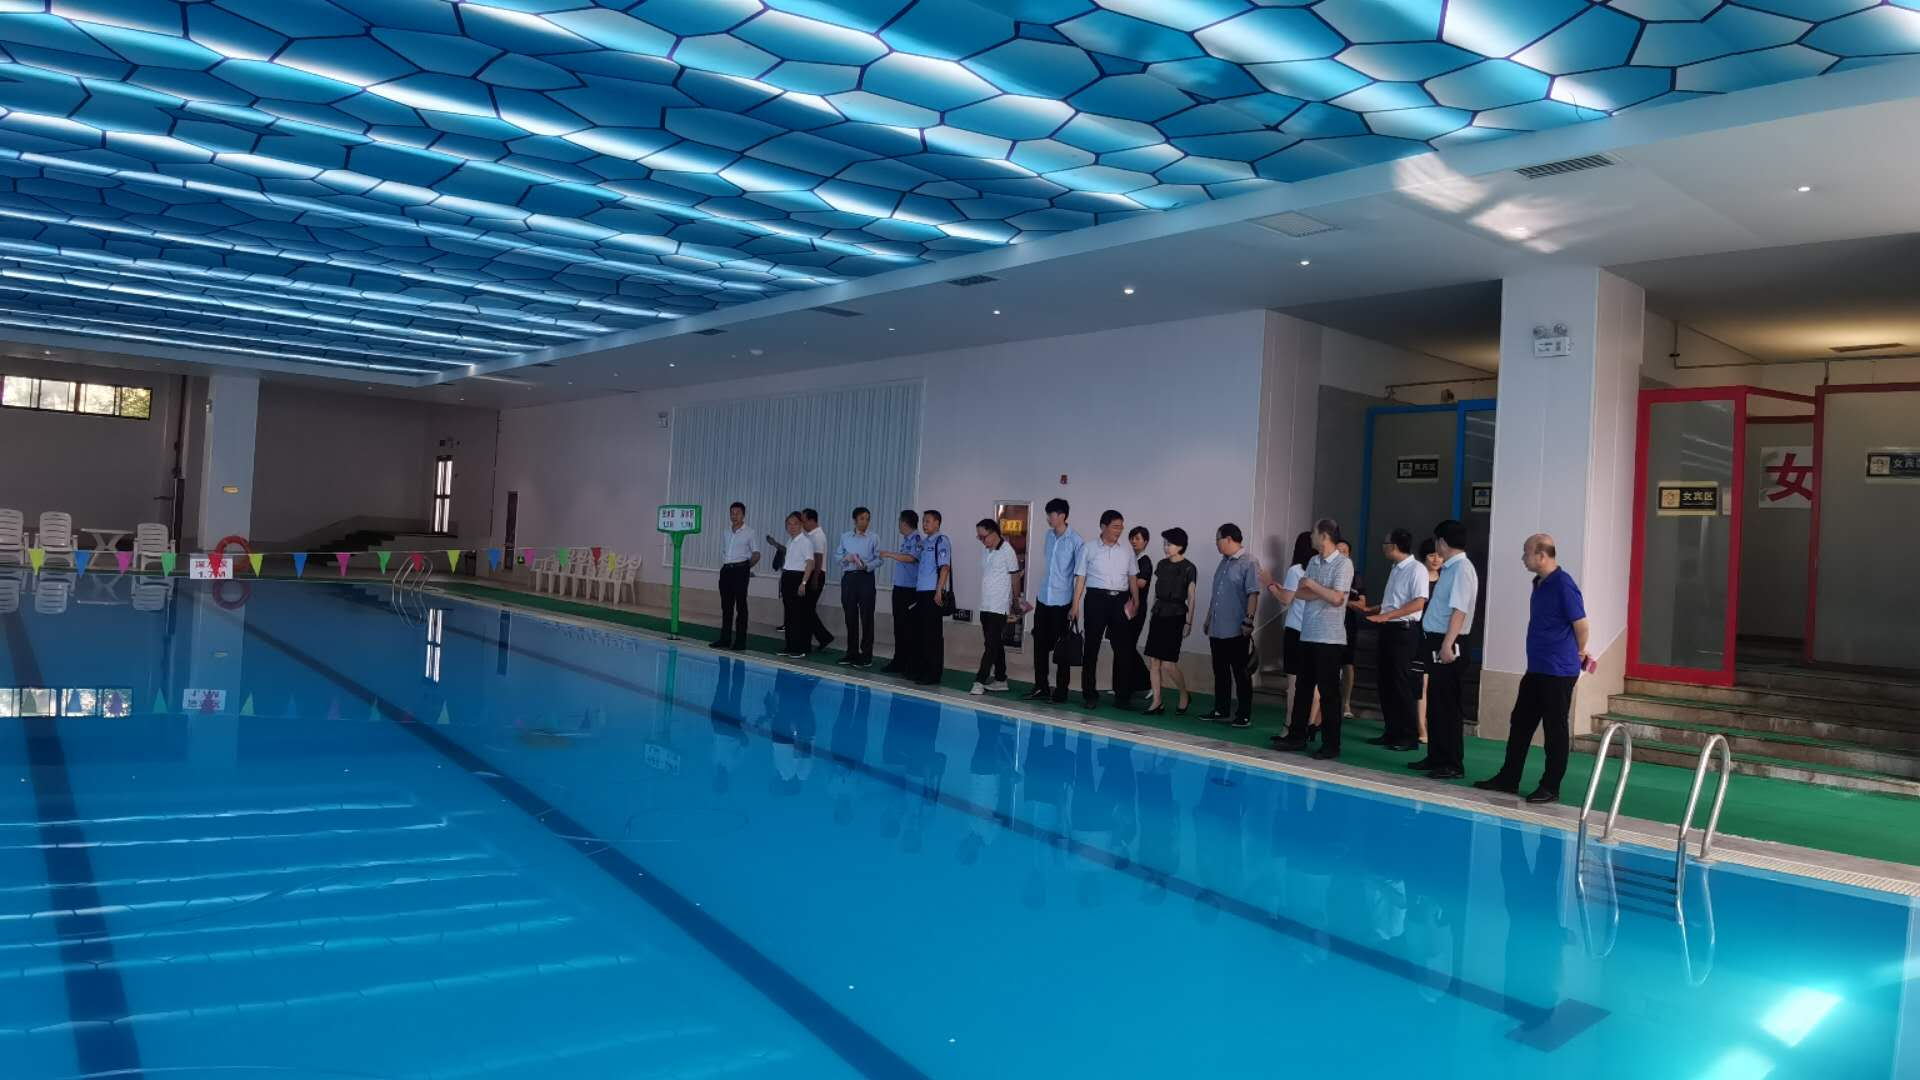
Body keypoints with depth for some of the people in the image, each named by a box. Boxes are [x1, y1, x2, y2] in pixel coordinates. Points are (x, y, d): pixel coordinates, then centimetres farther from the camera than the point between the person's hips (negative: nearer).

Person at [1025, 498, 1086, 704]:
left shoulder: (1076, 541, -12)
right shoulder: (1049, 536, 7)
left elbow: (1080, 575, -14)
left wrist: (1075, 605, -16)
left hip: (1062, 603, -6)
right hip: (1043, 600, 6)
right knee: (1040, 645, 10)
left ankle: (1061, 692, 10)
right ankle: (1041, 687, 21)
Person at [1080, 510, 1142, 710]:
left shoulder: (1127, 548, 9)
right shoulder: (1090, 548, -1)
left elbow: (1132, 576, 14)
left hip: (1120, 600, 3)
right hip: (1097, 598, -3)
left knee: (1123, 648, 3)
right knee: (1092, 647, 2)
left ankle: (1122, 695, 12)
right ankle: (1089, 694, 9)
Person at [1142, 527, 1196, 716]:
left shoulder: (1188, 568, -7)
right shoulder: (1162, 565, 9)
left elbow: (1191, 598, -6)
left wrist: (1189, 622, -8)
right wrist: (1152, 613, 14)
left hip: (1175, 616, -6)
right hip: (1159, 614, 6)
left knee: (1168, 664, -8)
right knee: (1153, 661, 2)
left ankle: (1185, 696, 15)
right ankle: (1157, 702, 9)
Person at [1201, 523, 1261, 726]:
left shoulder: (1249, 562, -11)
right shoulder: (1224, 562, 15)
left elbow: (1253, 594, -17)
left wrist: (1248, 621, -21)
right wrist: (1209, 618, 22)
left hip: (1236, 630, -8)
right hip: (1217, 628, 8)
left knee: (1241, 673, 0)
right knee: (1220, 671, 13)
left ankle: (1244, 715, 6)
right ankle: (1221, 711, 22)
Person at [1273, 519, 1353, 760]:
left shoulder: (1343, 563, -9)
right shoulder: (1313, 561, 12)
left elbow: (1337, 598, -18)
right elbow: (1302, 593, 7)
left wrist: (1312, 584, -8)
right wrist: (1322, 593, -10)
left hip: (1329, 637, -7)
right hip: (1308, 634, 7)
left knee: (1328, 691, -2)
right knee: (1304, 686, 12)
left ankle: (1331, 744, 6)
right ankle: (1297, 735, 21)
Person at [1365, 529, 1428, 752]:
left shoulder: (1416, 569, -12)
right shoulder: (1395, 569, 14)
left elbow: (1418, 603, -20)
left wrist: (1386, 616, -23)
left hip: (1404, 630, -9)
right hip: (1389, 629, 9)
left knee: (1401, 683, -5)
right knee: (1385, 681, 10)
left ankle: (1409, 737, 3)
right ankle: (1392, 733, 18)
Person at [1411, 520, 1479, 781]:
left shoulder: (1462, 569, -15)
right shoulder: (1449, 568, 14)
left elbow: (1459, 610, -23)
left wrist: (1447, 644, -27)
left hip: (1446, 643, -10)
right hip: (1436, 641, 10)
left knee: (1447, 705, -5)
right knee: (1435, 703, 15)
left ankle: (1453, 764, 1)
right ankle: (1436, 757, 24)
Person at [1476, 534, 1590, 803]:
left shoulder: (1563, 585, -17)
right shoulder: (1540, 583, 11)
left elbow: (1581, 624, -14)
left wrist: (1579, 653, 1)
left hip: (1558, 671, -9)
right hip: (1536, 669, 9)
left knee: (1555, 730, 1)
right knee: (1520, 723, 13)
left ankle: (1550, 788, 10)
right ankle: (1508, 779, 21)